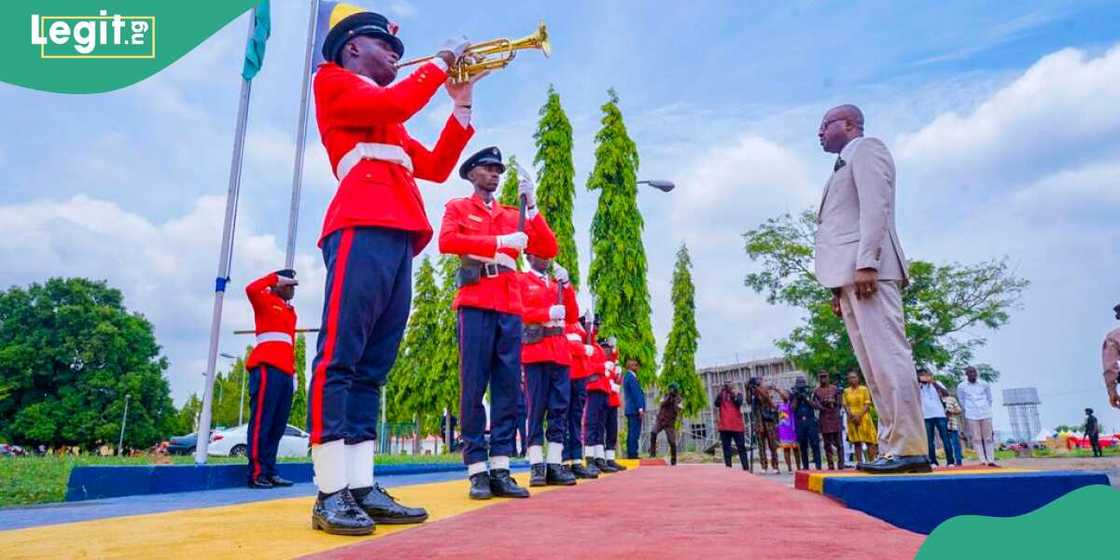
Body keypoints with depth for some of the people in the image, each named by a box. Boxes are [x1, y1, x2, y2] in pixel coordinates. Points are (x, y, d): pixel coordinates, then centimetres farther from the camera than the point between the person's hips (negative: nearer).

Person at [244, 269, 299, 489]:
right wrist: (276, 277, -1)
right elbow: (251, 289, -15)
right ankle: (256, 473, -9)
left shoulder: (291, 311, 27)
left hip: (285, 372, 8)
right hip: (267, 368, -8)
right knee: (261, 421, -9)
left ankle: (270, 472, 7)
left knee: (278, 425, 4)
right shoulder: (265, 301, 8)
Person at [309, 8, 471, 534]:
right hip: (363, 230, -8)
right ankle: (331, 493, -11)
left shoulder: (388, 125, 33)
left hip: (398, 239, 9)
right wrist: (440, 62, 8)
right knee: (339, 357, -12)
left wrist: (461, 103, 23)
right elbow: (397, 103, -7)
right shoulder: (332, 80, 11)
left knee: (371, 367, 2)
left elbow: (437, 167, 26)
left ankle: (362, 488, 3)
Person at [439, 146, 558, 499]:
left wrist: (531, 206, 3)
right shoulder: (457, 207, 11)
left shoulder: (512, 216, 21)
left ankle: (501, 471, 5)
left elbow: (548, 250, 12)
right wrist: (500, 241, -15)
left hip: (510, 309, 5)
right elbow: (446, 241, -10)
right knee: (473, 388, -4)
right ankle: (477, 472, 0)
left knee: (507, 389, 1)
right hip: (476, 306, -4)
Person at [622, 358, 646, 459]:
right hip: (635, 410, -10)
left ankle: (630, 454, 12)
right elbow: (636, 394, -18)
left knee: (631, 432, 10)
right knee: (635, 433, -9)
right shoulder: (632, 377, -13)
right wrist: (640, 409, -18)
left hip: (630, 409, 10)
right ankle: (633, 454, -10)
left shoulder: (626, 377, 18)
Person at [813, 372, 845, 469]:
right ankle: (830, 466, 8)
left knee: (839, 443, 0)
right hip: (824, 419, 0)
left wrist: (834, 401, -15)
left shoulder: (835, 388, 7)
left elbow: (840, 403, 6)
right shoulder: (817, 391, 6)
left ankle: (841, 465, 4)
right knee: (827, 444, 3)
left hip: (835, 418, 0)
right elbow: (817, 405, -3)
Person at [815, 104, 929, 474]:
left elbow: (875, 206, -11)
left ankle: (909, 449, -12)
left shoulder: (866, 149, 5)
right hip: (849, 274, 9)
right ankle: (894, 447, 5)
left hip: (867, 268, -9)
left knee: (888, 357, -13)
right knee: (874, 365, 4)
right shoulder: (844, 166, 31)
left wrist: (865, 263, -22)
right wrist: (839, 286, 17)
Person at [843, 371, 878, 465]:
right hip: (852, 419, 2)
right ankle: (859, 463, 1)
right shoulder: (846, 391, 9)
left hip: (863, 418, -2)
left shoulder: (864, 389, 2)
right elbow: (845, 405, 5)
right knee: (856, 442, 1)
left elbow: (867, 404, -3)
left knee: (869, 441, -2)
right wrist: (851, 415, -12)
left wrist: (859, 415, -14)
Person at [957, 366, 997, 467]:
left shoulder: (984, 384, 3)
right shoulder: (961, 387, -1)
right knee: (976, 439, -4)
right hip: (971, 416, -1)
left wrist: (986, 408, 12)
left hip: (986, 415, 1)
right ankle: (983, 460, -3)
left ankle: (991, 460, 7)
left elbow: (989, 398, 15)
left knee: (989, 438, 3)